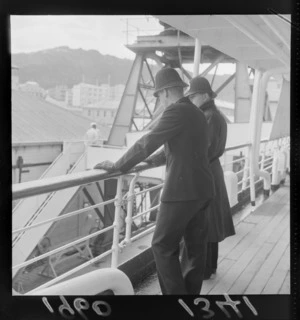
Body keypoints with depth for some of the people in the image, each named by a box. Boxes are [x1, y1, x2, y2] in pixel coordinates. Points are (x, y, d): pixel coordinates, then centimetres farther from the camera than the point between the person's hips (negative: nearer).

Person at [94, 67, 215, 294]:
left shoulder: (176, 111, -13)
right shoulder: (198, 114, 16)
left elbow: (147, 143, -16)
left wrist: (118, 166, -7)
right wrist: (153, 159, 38)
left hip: (182, 192, -9)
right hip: (201, 190, 9)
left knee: (164, 247, 2)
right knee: (196, 247, 14)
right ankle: (191, 291, 26)